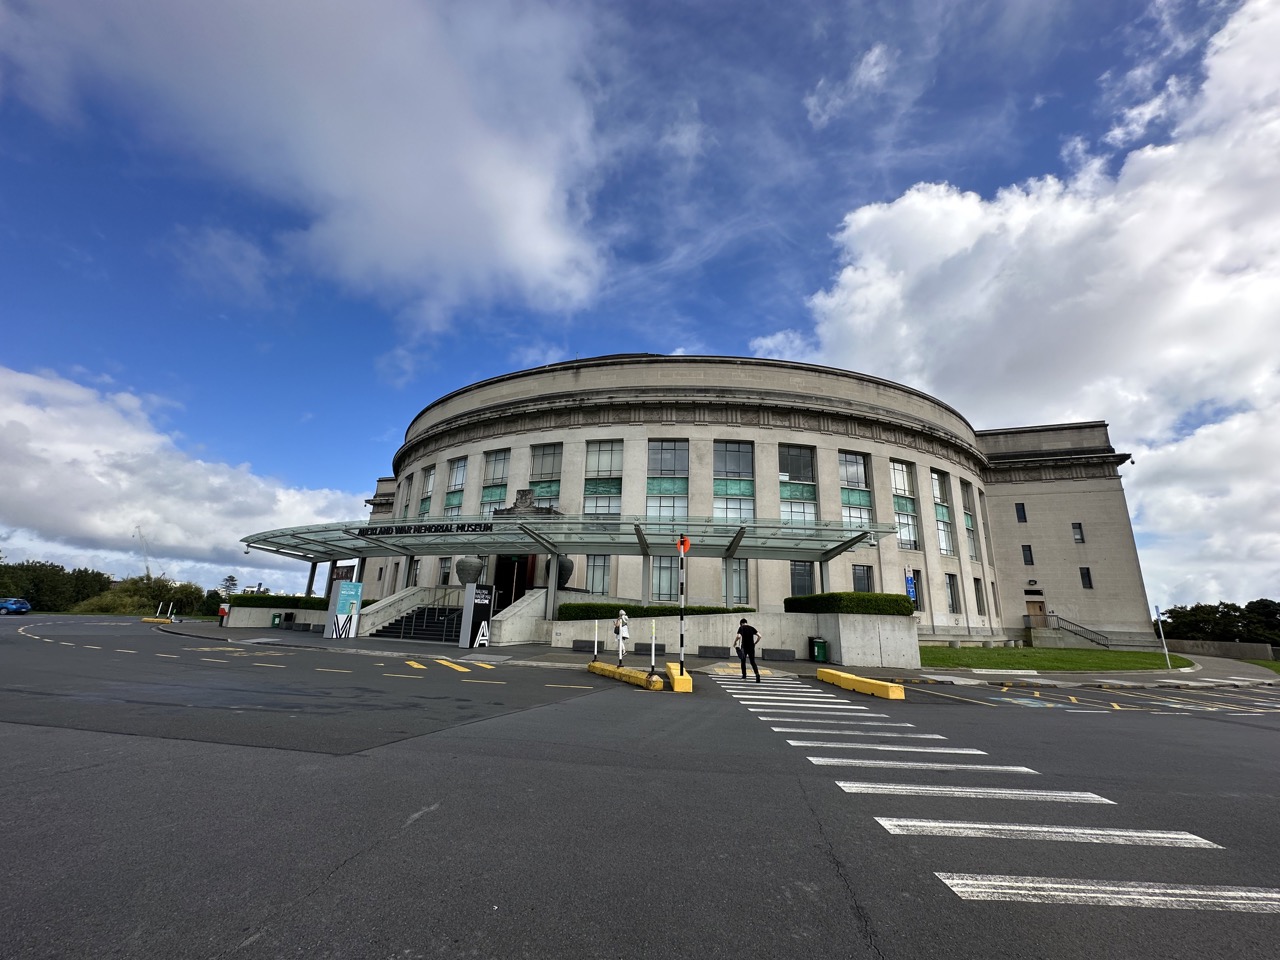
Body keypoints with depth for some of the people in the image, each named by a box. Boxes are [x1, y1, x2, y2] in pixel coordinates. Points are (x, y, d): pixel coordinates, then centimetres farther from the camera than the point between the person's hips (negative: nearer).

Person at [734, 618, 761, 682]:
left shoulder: (741, 628, -1)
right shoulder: (752, 628, 11)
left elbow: (738, 636, -17)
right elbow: (759, 636, 4)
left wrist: (735, 642, -1)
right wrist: (755, 643, 13)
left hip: (744, 647, -3)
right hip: (751, 647, 3)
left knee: (743, 661, 14)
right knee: (753, 662, 8)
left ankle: (744, 676, 19)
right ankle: (757, 674, -15)